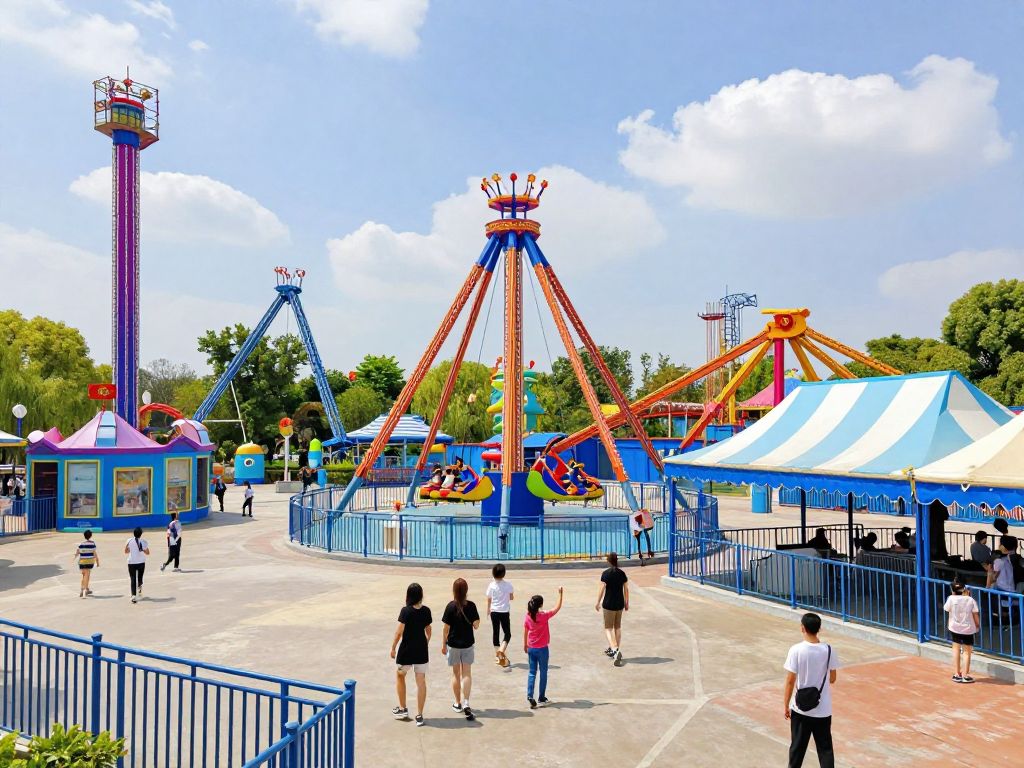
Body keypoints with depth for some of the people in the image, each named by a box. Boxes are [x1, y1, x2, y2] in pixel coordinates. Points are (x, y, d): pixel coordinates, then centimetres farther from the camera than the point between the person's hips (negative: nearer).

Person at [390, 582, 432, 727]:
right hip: (422, 650, 4)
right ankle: (419, 716, 12)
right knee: (421, 681, 8)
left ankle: (403, 709, 26)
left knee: (400, 676, 21)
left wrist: (393, 648, -3)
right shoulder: (426, 611, -3)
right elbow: (428, 630, 7)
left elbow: (399, 632, -15)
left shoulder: (406, 611, -16)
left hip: (407, 650, -3)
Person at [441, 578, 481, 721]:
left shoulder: (451, 606, -13)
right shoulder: (471, 605, -9)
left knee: (456, 674, 13)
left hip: (453, 644, -1)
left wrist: (443, 645, 2)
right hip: (468, 644, 1)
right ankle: (466, 703, -8)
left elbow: (446, 628, -9)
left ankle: (458, 703, 23)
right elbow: (476, 625, -3)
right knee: (467, 674, 6)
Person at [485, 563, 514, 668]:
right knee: (507, 633, 8)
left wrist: (488, 610, 19)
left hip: (494, 612, 2)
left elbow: (489, 600, 2)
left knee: (495, 633, 13)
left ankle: (497, 656, 18)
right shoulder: (508, 584, -9)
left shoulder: (491, 585, -7)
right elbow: (512, 597, 1)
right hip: (505, 612, -2)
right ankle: (502, 649, -17)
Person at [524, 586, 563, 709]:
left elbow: (525, 632, 5)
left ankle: (530, 695, -4)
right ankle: (542, 698, 18)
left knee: (532, 672, 10)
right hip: (542, 649, -3)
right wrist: (560, 594, -3)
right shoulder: (544, 615, -17)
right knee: (543, 672, 11)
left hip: (531, 649, 4)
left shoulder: (528, 617, -5)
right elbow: (558, 608, -9)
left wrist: (525, 646, 18)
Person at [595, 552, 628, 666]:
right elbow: (626, 589, 4)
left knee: (608, 628, 2)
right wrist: (626, 603, 15)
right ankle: (612, 649, 27)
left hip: (608, 604, -5)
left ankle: (615, 650, -17)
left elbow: (602, 589, -13)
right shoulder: (622, 573, 1)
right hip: (620, 604, 5)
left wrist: (598, 603, -3)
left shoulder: (606, 573, -12)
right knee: (618, 627, 18)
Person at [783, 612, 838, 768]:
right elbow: (832, 679, 4)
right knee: (825, 748, 11)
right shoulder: (828, 650, -8)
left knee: (797, 746, 14)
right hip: (823, 710, 2)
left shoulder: (796, 650, -16)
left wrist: (786, 705, 0)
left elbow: (790, 681, -12)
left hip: (801, 708, -2)